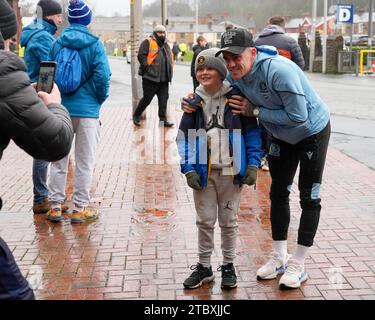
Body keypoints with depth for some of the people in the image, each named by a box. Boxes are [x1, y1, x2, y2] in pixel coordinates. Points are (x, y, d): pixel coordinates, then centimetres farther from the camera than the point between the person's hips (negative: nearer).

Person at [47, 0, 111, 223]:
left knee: (59, 159, 13)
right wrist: (100, 100, 3)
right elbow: (102, 76, -13)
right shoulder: (94, 44, -6)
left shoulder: (57, 44, 3)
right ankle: (80, 209, 10)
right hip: (87, 110, -3)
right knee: (85, 162, 6)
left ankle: (55, 206, 16)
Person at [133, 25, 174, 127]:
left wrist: (170, 72, 15)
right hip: (150, 77, -6)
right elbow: (141, 56, -11)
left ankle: (163, 119, 12)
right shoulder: (148, 42, -3)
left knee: (163, 99, 5)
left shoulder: (166, 45, 19)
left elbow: (170, 59, 26)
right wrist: (148, 68, -15)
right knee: (147, 98, -1)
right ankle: (136, 115, 17)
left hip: (164, 79, 6)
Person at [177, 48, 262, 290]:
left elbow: (252, 131, 0)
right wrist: (188, 169, -6)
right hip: (204, 172, 2)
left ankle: (229, 266, 27)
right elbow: (185, 136, 2)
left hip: (231, 171, -1)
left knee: (229, 221, 12)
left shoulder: (236, 97, -4)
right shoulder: (194, 101, 0)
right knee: (205, 221, 11)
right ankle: (204, 266, 26)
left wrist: (253, 164, -7)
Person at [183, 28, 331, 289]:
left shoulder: (278, 70, -36)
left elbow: (298, 116, -34)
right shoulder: (235, 76, -13)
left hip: (313, 130, -7)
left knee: (309, 197, -1)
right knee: (278, 193, 12)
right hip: (282, 136, 7)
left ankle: (298, 265, 10)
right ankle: (279, 258, 26)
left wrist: (255, 110, -29)